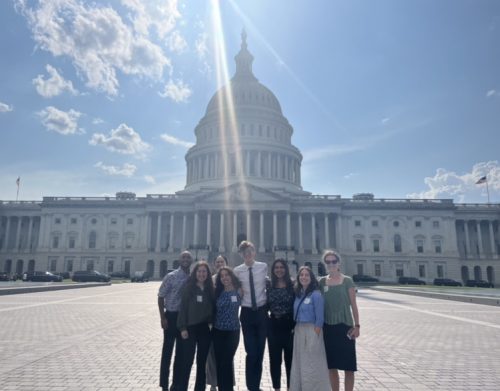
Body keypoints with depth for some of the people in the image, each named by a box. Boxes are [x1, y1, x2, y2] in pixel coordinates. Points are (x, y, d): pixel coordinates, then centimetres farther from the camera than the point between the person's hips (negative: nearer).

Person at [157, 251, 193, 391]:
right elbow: (161, 297, -5)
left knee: (181, 352, 12)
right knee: (167, 350, 5)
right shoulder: (171, 277, -8)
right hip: (172, 316, -3)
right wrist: (163, 317, -12)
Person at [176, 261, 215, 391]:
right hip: (191, 328, -3)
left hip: (205, 328, 3)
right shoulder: (189, 287, -5)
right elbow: (183, 308, -7)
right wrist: (183, 328, -12)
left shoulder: (210, 289, 3)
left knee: (202, 361, 13)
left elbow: (212, 308, 7)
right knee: (187, 361, 0)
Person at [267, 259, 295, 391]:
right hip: (274, 325, 2)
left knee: (290, 357, 9)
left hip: (289, 325, -2)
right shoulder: (269, 285, 2)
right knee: (274, 359, 10)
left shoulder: (292, 285, -5)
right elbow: (267, 304, 9)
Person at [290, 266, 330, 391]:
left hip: (311, 331, -7)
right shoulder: (298, 294, 7)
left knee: (312, 365, 4)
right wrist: (295, 329, 7)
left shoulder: (316, 295, -13)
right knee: (299, 364, 17)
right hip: (298, 332, 7)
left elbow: (320, 318, -14)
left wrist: (315, 335, -16)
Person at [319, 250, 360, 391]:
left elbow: (353, 304, -1)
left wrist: (357, 325, -7)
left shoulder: (347, 281, -2)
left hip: (345, 325, -2)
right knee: (331, 365, 9)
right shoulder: (322, 282, 4)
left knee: (348, 366, 1)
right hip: (328, 327, 2)